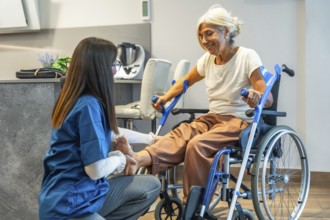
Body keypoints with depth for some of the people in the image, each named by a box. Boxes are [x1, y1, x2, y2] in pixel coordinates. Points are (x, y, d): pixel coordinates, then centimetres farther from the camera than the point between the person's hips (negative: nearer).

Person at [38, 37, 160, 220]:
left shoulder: (74, 99, 6)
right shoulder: (88, 105, -23)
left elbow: (103, 133, 22)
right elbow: (96, 169, -24)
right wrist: (120, 160, -2)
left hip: (83, 194, 10)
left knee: (151, 186, 16)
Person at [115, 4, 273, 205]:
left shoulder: (247, 56, -12)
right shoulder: (207, 59, 7)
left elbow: (268, 98, -18)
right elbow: (186, 81, 25)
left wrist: (257, 97, -42)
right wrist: (165, 98, 10)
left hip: (239, 121, -6)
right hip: (212, 118, 6)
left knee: (197, 145, -32)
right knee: (180, 134, -27)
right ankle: (139, 159, -52)